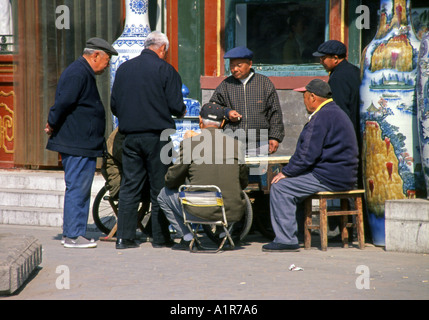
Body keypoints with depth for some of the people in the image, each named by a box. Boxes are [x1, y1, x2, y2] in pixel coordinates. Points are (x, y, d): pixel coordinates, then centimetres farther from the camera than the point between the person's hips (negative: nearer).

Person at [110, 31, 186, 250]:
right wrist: (182, 111, 13)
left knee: (129, 186, 6)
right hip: (157, 136, -4)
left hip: (131, 135, 4)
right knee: (159, 187, 3)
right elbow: (176, 106, -9)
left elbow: (114, 105, 11)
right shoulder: (165, 69, -6)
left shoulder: (124, 68, 9)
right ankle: (160, 237, 7)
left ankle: (124, 237, 3)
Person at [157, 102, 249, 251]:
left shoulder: (189, 143, -5)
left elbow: (171, 180, 2)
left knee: (165, 193, 21)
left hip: (200, 212, -3)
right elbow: (244, 183, 13)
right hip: (233, 213, 3)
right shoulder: (235, 144, 4)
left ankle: (188, 238, 16)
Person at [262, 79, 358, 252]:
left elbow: (308, 154, -20)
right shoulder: (336, 112, 19)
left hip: (330, 178, -11)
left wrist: (286, 172, -8)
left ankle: (286, 240, -12)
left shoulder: (321, 117, -16)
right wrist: (290, 172, 16)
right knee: (293, 183, 24)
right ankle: (295, 233, 23)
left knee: (280, 187, -10)